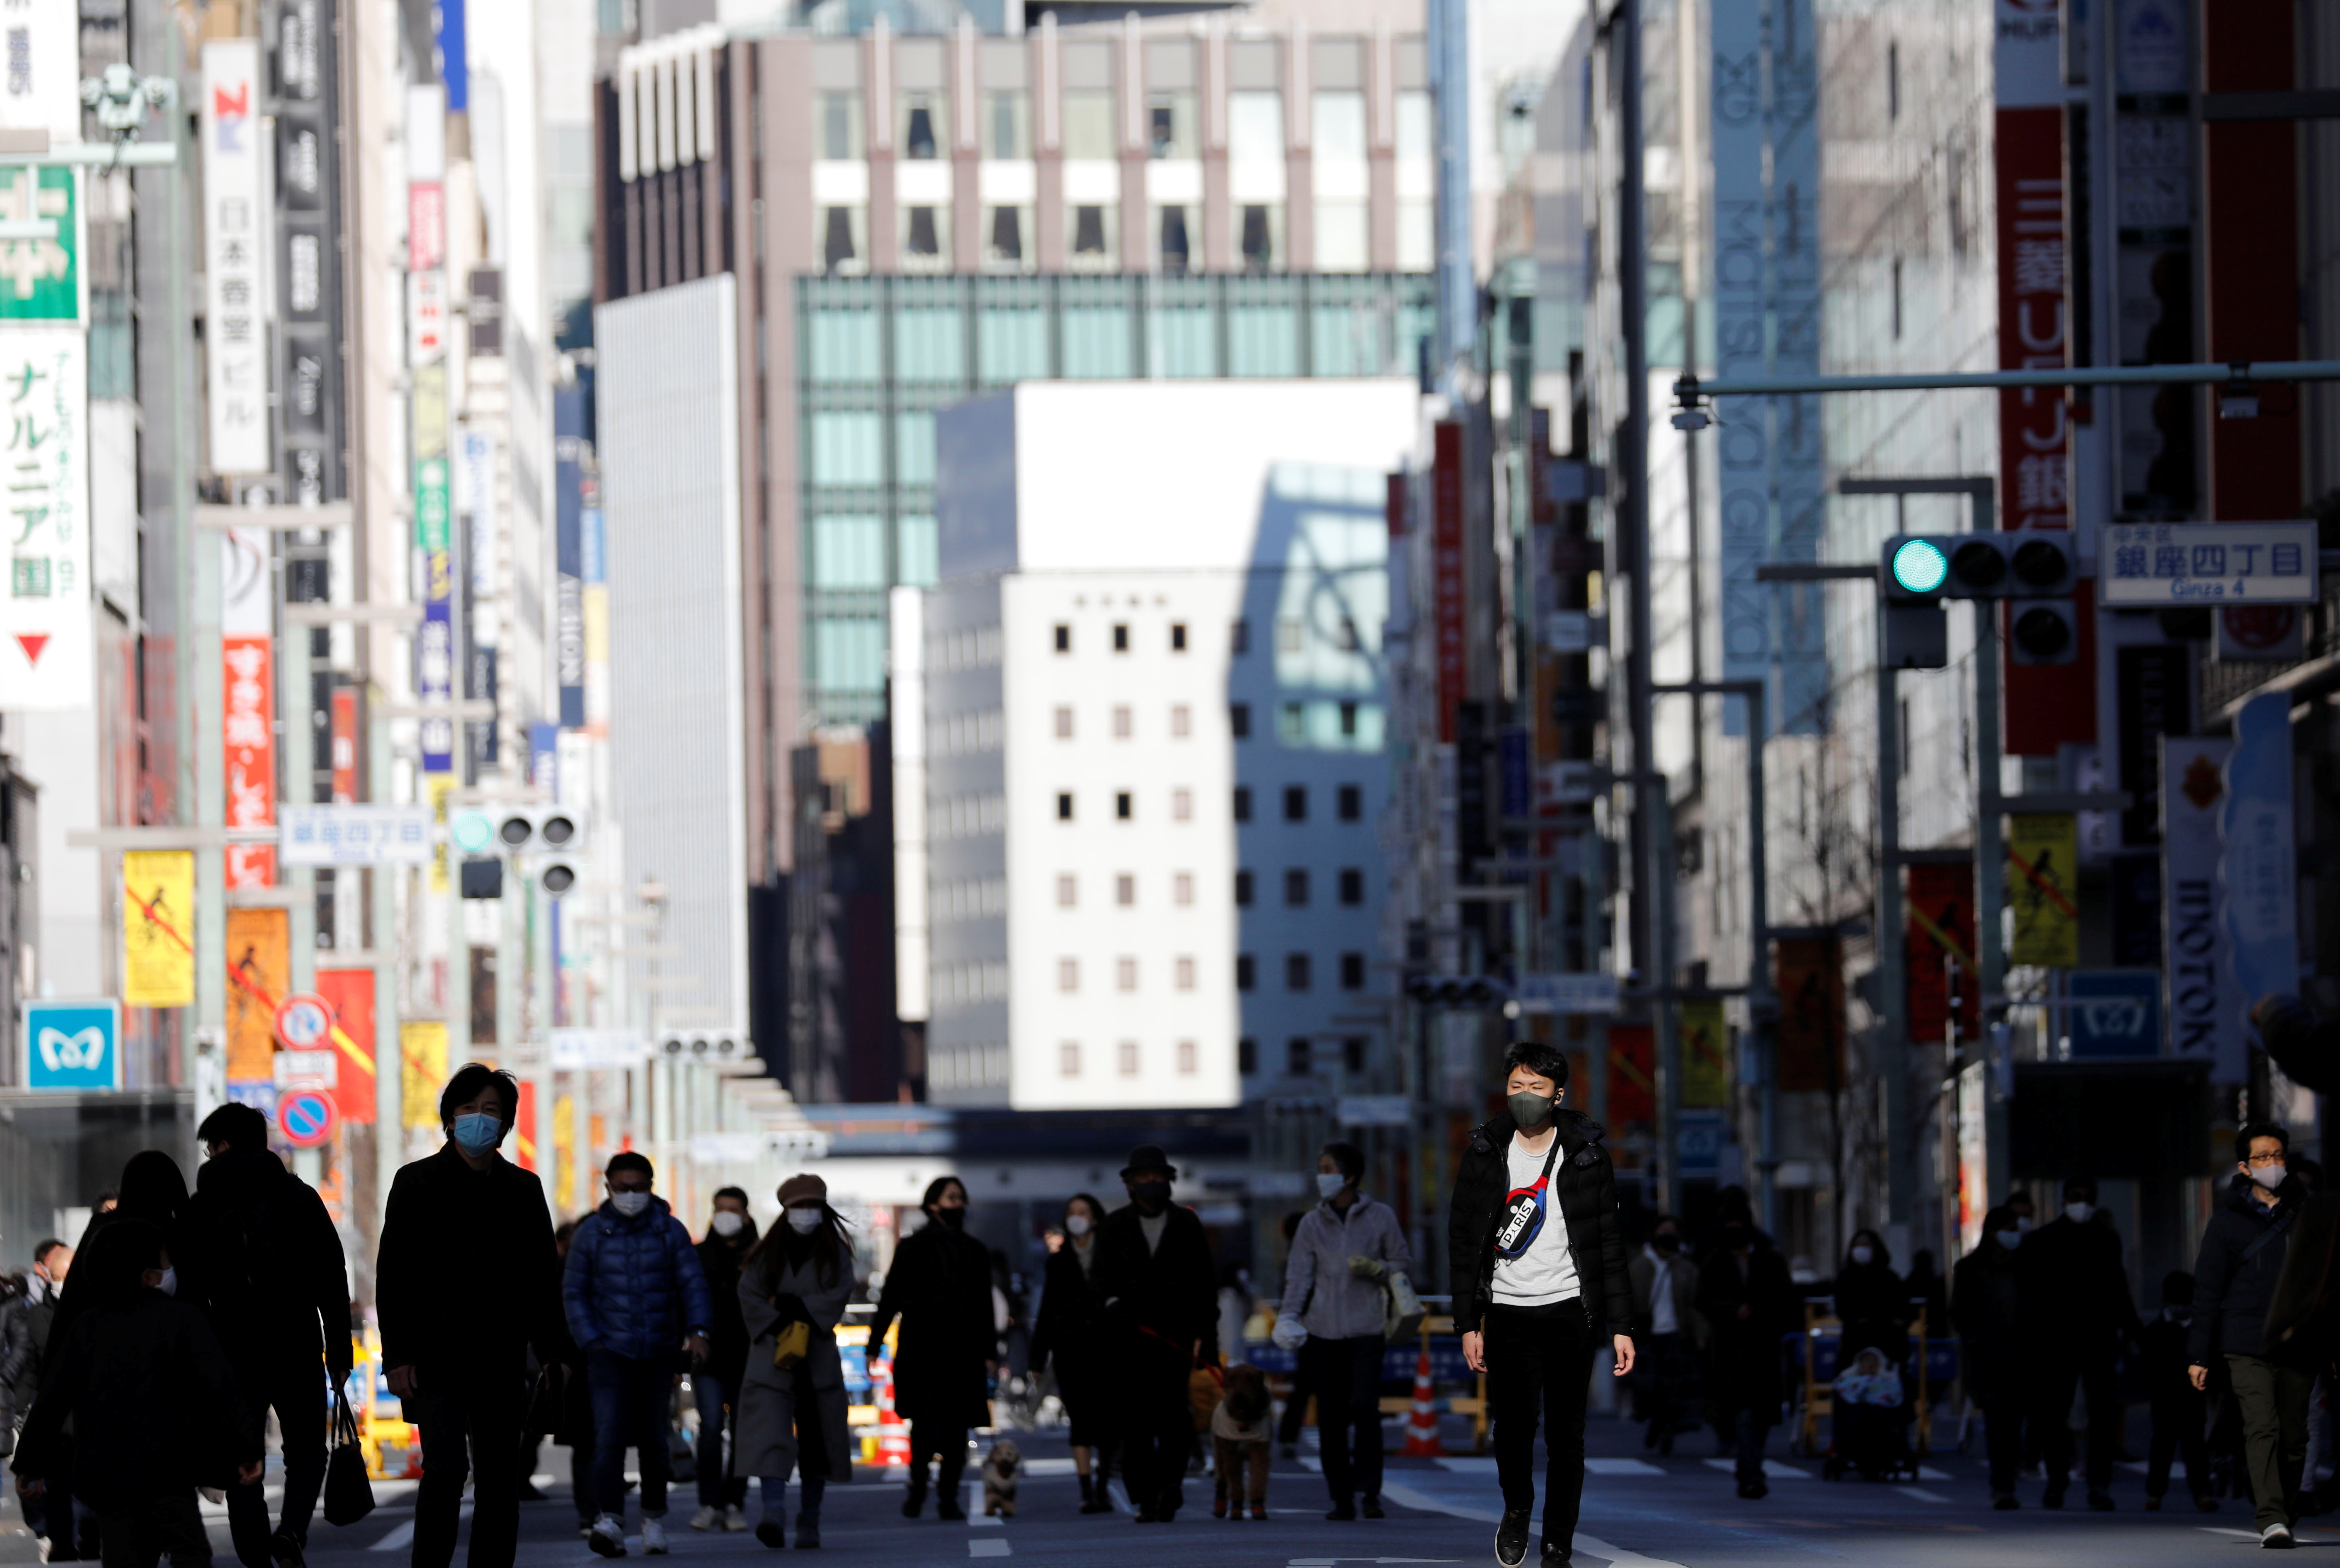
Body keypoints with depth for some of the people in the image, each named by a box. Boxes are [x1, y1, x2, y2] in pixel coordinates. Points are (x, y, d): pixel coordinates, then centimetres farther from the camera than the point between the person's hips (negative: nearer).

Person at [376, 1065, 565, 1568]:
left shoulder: (523, 1189, 11)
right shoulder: (417, 1182, 2)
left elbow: (543, 1277, 14)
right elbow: (393, 1275, -1)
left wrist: (553, 1352, 6)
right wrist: (397, 1356, -9)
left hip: (500, 1357, 4)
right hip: (436, 1356, -4)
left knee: (500, 1479, 3)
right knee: (446, 1466, -16)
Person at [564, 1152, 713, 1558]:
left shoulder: (670, 1231, 4)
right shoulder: (591, 1234, 3)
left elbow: (692, 1283, 3)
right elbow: (574, 1293, 7)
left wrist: (698, 1330, -12)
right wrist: (591, 1341, -4)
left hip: (658, 1353, 1)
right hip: (610, 1353, -1)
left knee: (654, 1440, 8)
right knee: (609, 1436, -15)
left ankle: (655, 1520, 25)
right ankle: (610, 1522, -25)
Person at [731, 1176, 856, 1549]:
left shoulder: (834, 1253, 8)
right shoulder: (768, 1252, 7)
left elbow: (840, 1295, -5)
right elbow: (747, 1294, -1)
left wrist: (789, 1304, -12)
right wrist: (779, 1327, -13)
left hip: (819, 1359, 1)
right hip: (771, 1357, -1)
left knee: (816, 1439, 5)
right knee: (769, 1434, -17)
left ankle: (810, 1524, 15)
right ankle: (774, 1515, -29)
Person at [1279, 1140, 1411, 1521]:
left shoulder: (1380, 1217, 5)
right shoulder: (1312, 1223, 10)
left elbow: (1403, 1264, 11)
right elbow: (1299, 1276, 5)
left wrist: (1376, 1270, -11)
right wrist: (1288, 1318, -11)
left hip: (1366, 1328, -2)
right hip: (1323, 1330, 2)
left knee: (1365, 1407, -15)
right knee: (1331, 1415, 0)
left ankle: (1369, 1490, -8)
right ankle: (1341, 1497, 6)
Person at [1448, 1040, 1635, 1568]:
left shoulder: (1586, 1154, 1)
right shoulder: (1485, 1154, 3)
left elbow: (1610, 1243, 4)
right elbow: (1462, 1242, 7)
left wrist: (1621, 1326, -1)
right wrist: (1468, 1324, 2)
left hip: (1569, 1309, 0)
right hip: (1508, 1309, 0)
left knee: (1565, 1434, -2)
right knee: (1513, 1425, -8)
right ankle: (1517, 1508, 22)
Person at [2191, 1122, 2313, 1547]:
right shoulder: (2228, 1221, 4)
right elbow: (2207, 1290, 5)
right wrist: (2198, 1355, 1)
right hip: (2247, 1346, -2)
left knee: (2293, 1437, 5)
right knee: (2262, 1428, -16)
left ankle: (2284, 1513, 18)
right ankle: (2271, 1520, -23)